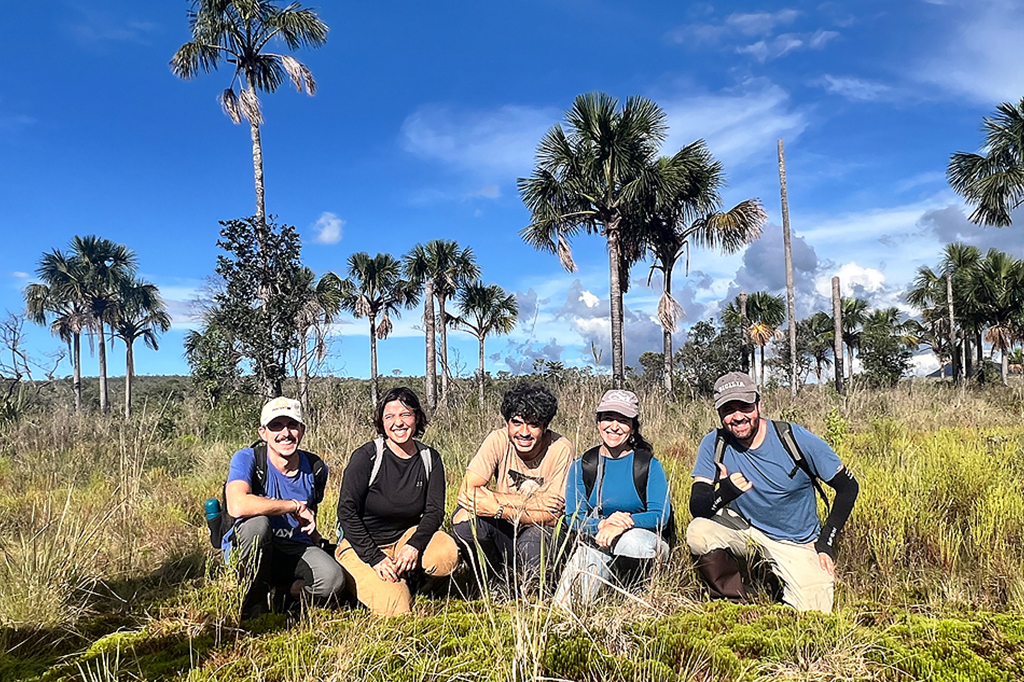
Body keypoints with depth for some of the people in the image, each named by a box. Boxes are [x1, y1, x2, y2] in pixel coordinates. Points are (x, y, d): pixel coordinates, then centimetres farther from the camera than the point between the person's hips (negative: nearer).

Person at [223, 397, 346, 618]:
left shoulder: (315, 467, 1)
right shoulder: (248, 458, -14)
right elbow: (237, 506, -35)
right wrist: (295, 506, -26)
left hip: (295, 550, 3)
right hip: (248, 550, -2)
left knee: (333, 579, -27)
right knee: (257, 522, -37)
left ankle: (283, 591, 5)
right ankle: (253, 604, -13)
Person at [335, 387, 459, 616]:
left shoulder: (430, 459, -2)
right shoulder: (366, 457, -14)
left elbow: (435, 510, -5)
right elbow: (346, 511, -14)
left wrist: (414, 545, -24)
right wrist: (375, 558, -20)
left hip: (406, 536, 4)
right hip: (361, 544, -3)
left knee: (447, 554, -27)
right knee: (395, 607, -23)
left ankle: (406, 574, 3)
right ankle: (368, 579, 8)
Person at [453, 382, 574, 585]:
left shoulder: (561, 449, -19)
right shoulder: (499, 440, -14)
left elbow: (551, 516, -21)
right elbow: (466, 493, -24)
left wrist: (497, 508, -32)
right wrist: (531, 501, -28)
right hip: (503, 531, 2)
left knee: (533, 545, -35)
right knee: (464, 517, -26)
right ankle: (498, 580, 0)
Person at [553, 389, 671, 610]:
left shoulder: (649, 465, 2)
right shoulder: (582, 467, 5)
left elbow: (661, 515, -7)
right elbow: (573, 517, -1)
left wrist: (624, 522, -26)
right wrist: (603, 523, -23)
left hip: (644, 541, -2)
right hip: (597, 542, 2)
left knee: (633, 540, -34)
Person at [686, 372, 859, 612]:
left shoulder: (796, 440, -18)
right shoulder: (714, 444, -14)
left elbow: (848, 487, -6)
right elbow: (697, 508, -17)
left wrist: (826, 542, -11)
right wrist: (724, 493, -40)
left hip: (796, 543, -1)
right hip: (744, 529, 1)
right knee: (698, 533, -28)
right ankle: (734, 604, -5)